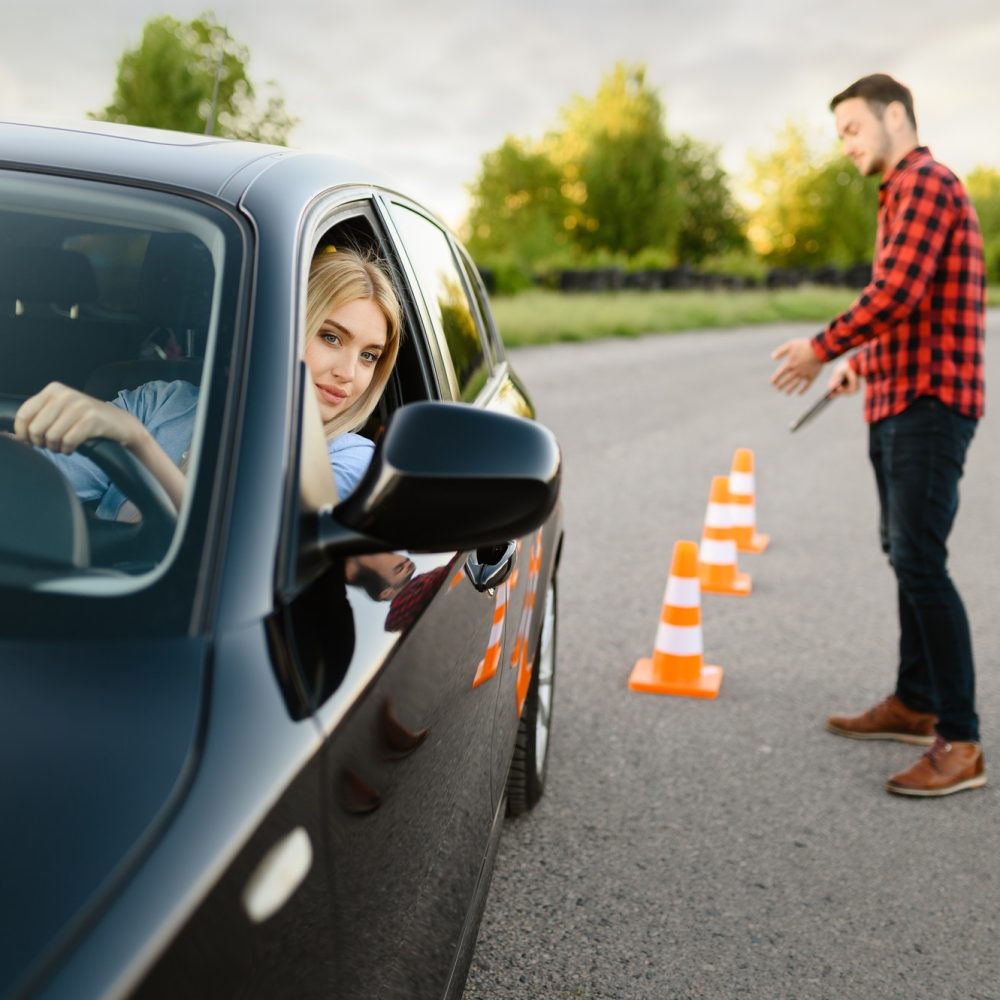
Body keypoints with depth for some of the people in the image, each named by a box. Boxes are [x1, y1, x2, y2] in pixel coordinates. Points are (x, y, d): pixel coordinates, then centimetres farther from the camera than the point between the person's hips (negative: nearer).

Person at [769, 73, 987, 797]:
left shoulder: (926, 183, -11)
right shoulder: (905, 192, 22)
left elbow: (897, 294, -21)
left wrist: (823, 348, -12)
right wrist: (863, 359, 21)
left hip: (928, 403, -11)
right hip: (898, 401, 11)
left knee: (921, 561, -14)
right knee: (905, 554, 15)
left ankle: (960, 742, -11)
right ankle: (915, 704, 26)